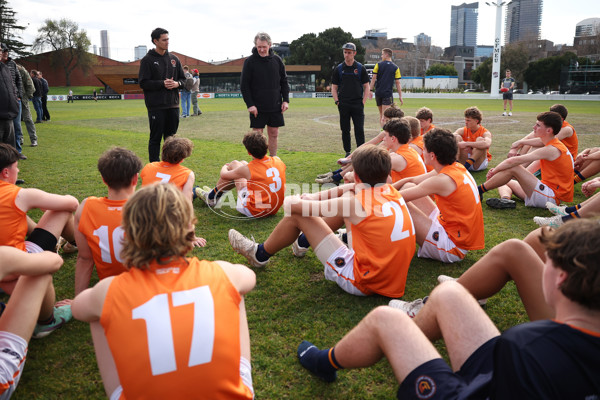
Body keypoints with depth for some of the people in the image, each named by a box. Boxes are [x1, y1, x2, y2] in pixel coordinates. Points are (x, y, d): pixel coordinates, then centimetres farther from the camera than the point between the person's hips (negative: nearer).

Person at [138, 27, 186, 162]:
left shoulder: (174, 59, 12)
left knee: (171, 137, 11)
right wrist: (162, 83, -18)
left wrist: (177, 83, -6)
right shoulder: (147, 60, -2)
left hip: (173, 105, 5)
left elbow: (183, 79, 17)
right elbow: (143, 83, -7)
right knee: (156, 138, 1)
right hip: (156, 106, -4)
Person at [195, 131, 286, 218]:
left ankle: (211, 197, 25)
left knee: (234, 164, 6)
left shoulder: (248, 169, -20)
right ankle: (217, 191, 38)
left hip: (254, 212, -6)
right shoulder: (278, 161, -7)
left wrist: (225, 167, 21)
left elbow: (223, 175, -2)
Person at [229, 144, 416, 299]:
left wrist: (292, 200, 11)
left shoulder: (357, 203, -21)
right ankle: (303, 241, 41)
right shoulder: (393, 192, -2)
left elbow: (292, 205, -13)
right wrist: (315, 197, 12)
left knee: (297, 214, -2)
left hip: (362, 283, -8)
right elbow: (356, 188, 17)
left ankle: (260, 255, 25)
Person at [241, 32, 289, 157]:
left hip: (275, 107, 3)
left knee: (274, 134, 8)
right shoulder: (250, 61, -4)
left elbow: (284, 81, 12)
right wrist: (250, 104, -12)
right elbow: (244, 85, -4)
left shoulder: (277, 60, 6)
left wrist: (286, 100, 2)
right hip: (257, 107, -3)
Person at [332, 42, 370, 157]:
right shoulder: (338, 69, 7)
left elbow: (366, 86, 7)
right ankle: (347, 152, 16)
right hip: (343, 105, 1)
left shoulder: (360, 68, 5)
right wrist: (337, 101, -3)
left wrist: (363, 102, -3)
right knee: (345, 130, 5)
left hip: (357, 104, -1)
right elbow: (334, 87, 10)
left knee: (359, 130, -5)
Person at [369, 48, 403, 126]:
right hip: (388, 93, -2)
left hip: (378, 93, 2)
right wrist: (400, 96, 1)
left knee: (381, 114, 14)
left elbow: (373, 78, -2)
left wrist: (370, 90, 3)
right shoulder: (395, 68, 1)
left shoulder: (378, 65, 2)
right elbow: (397, 83, -1)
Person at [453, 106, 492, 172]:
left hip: (479, 165, -3)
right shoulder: (463, 130, 2)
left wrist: (466, 144, -39)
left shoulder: (485, 132, -9)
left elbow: (487, 144, -34)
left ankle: (468, 163, -34)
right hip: (463, 162, 3)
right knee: (457, 137, -15)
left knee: (480, 139, -24)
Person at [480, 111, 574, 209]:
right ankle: (506, 199, -20)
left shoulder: (551, 150, -17)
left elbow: (514, 161, -21)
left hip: (552, 197, -10)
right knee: (505, 182, 13)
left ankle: (479, 190, -12)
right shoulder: (556, 145, 14)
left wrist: (494, 170, -8)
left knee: (513, 168, -19)